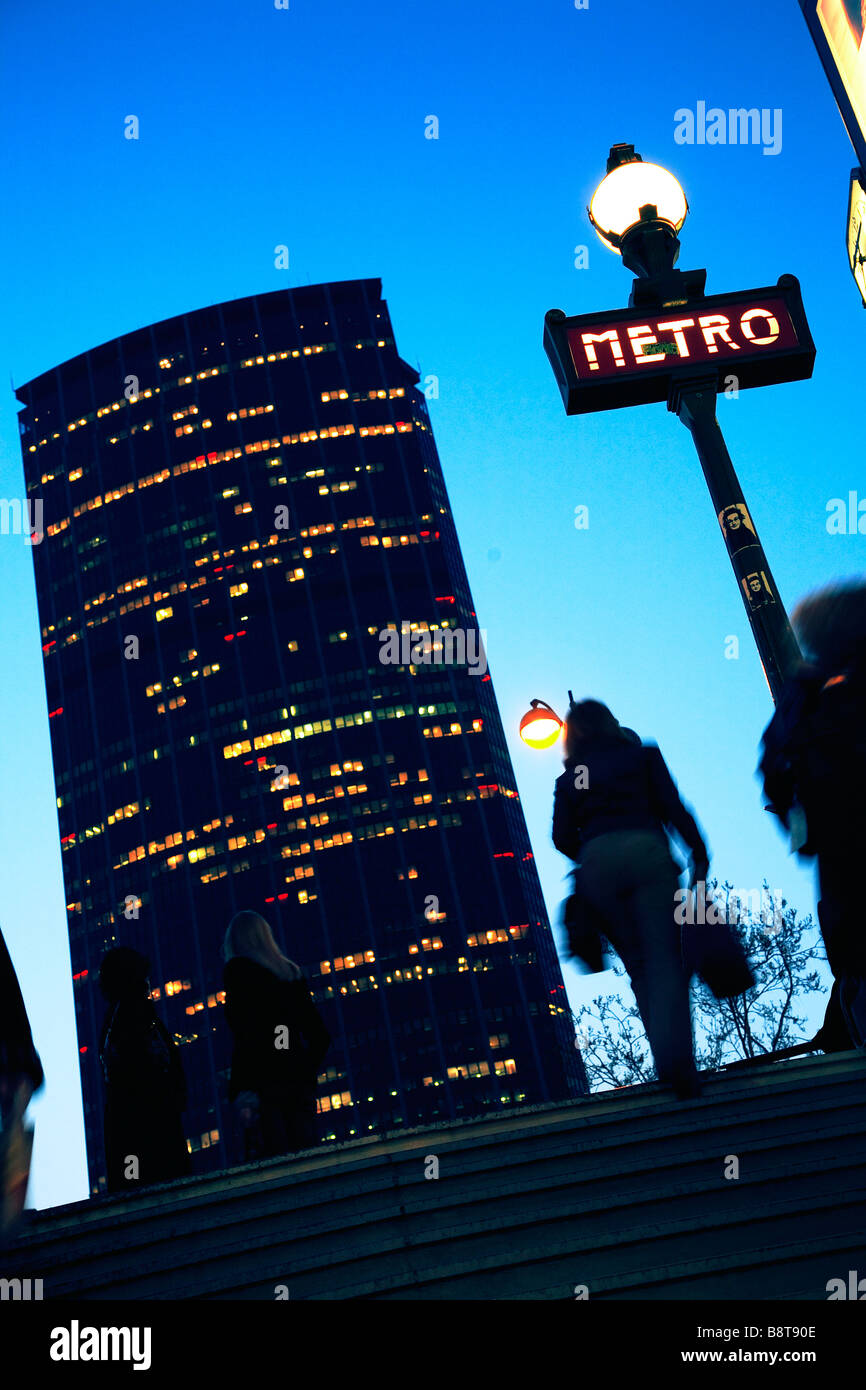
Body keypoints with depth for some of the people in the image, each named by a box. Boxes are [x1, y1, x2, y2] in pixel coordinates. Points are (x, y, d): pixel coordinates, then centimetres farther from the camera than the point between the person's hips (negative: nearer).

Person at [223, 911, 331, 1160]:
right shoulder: (291, 972, 19)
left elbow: (245, 1034, -12)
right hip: (299, 1081, 6)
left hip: (264, 1080, -6)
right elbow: (320, 1036, 19)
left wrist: (244, 1093, -16)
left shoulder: (237, 969, 1)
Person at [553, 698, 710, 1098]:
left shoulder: (568, 778, 19)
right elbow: (673, 806, 4)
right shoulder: (642, 754, 16)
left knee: (638, 964, 10)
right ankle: (676, 1062, -21)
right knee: (664, 959, -6)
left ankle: (671, 1064, 6)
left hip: (597, 863, 2)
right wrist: (699, 855, 4)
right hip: (645, 851, -2)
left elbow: (563, 837, 10)